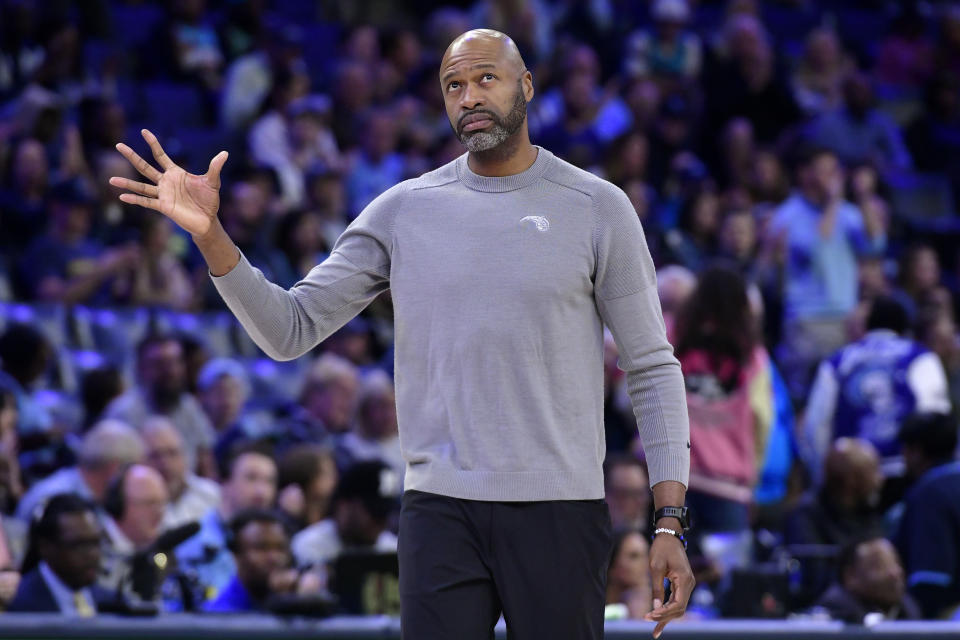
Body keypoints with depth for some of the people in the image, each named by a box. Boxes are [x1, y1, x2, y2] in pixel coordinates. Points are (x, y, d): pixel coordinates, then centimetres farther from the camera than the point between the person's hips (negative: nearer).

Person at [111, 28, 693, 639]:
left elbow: (653, 368, 3)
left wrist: (671, 523, -5)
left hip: (559, 515, -1)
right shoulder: (404, 210, 7)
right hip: (440, 512, 1)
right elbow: (291, 330, 4)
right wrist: (211, 236, -11)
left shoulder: (598, 208, 2)